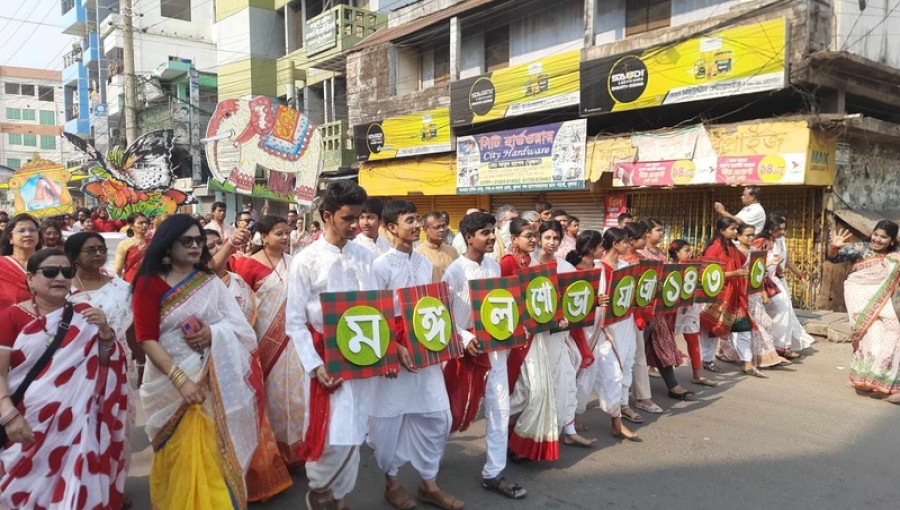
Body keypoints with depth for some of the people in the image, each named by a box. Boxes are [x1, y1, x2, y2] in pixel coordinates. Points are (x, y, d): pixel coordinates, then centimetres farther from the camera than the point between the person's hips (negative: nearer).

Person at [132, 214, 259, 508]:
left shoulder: (211, 282, 7)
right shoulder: (150, 283, -4)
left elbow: (241, 328, 3)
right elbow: (147, 340, -11)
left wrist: (213, 334, -18)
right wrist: (180, 379, -21)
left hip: (214, 383, 3)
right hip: (171, 382, -3)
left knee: (215, 455, 8)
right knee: (180, 459, 6)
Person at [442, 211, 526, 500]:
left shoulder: (495, 266, 4)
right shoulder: (455, 271, -13)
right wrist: (464, 339, -24)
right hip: (466, 348, -5)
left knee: (500, 408, 3)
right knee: (456, 409, 12)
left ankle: (493, 474, 15)